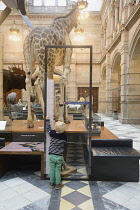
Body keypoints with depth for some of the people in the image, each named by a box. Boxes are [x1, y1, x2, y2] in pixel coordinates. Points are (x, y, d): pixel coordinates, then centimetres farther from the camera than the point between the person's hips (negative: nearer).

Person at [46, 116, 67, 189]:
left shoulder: (52, 133, -14)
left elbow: (48, 128, 5)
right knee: (57, 171, 11)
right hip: (59, 157, 0)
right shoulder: (64, 136, -13)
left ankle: (52, 183, 28)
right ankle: (58, 184, 23)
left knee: (52, 170, 14)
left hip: (52, 155, 0)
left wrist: (47, 120, 19)